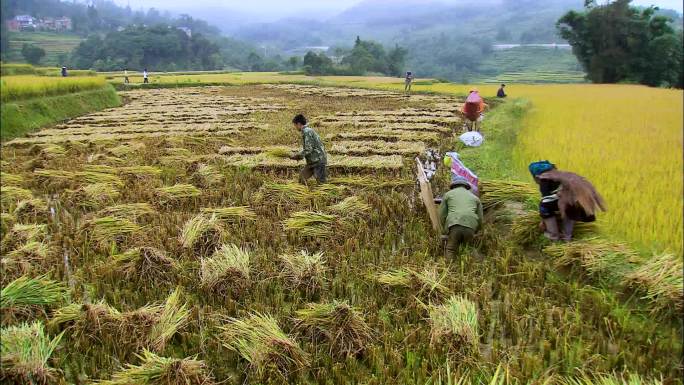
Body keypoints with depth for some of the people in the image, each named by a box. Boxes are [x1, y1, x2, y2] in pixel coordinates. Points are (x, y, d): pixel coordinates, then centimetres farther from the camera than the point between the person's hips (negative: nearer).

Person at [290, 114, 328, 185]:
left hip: (318, 161, -10)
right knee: (302, 180, 7)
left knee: (321, 182, -11)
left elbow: (308, 150, -21)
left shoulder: (306, 131, -15)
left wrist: (297, 156, -8)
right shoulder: (309, 130, 16)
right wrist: (300, 156, 13)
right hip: (312, 161, 10)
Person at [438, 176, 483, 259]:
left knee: (450, 252, 4)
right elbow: (480, 220, 21)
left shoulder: (448, 194, 22)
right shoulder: (475, 197, 28)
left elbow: (442, 216, 15)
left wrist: (446, 231, 26)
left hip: (453, 225, -2)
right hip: (470, 227, 2)